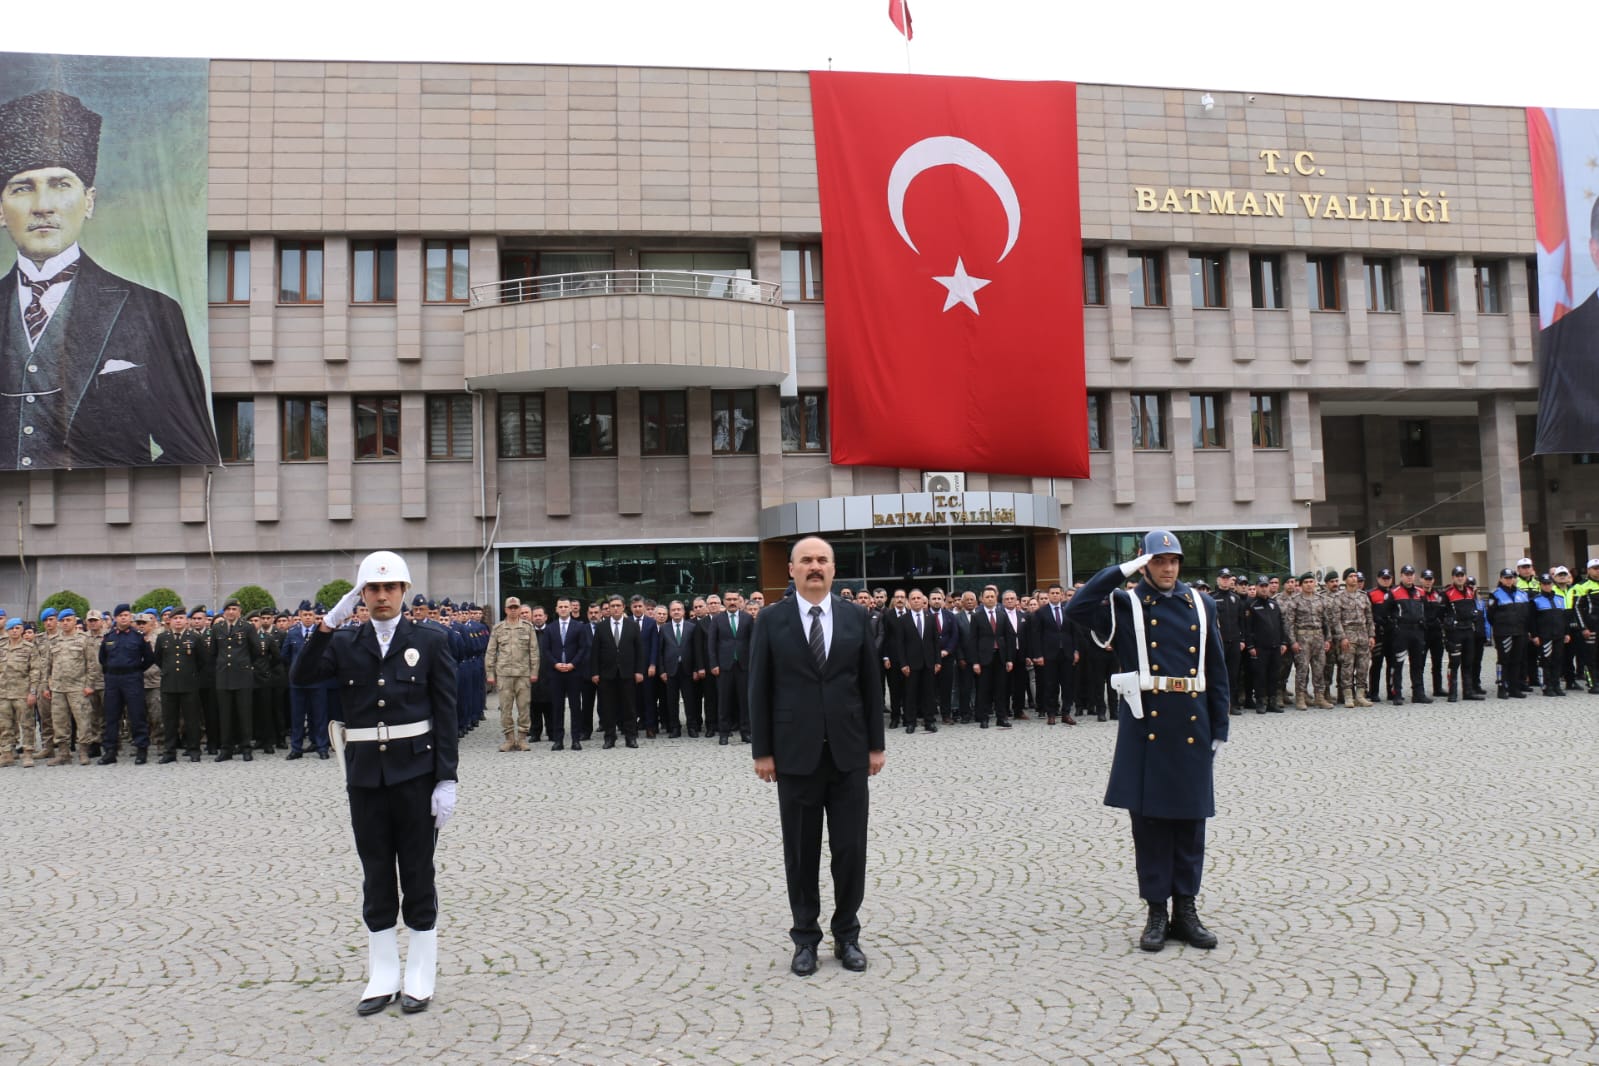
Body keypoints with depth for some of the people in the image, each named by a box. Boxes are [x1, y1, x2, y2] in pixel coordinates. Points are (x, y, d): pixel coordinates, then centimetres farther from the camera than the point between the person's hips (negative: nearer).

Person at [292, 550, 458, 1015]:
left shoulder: (430, 641, 0)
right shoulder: (345, 645, 7)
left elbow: (446, 714, -3)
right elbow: (301, 676, -9)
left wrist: (446, 779, -8)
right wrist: (328, 623, -16)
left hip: (415, 772, -3)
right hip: (365, 774, 3)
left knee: (417, 874, 5)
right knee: (376, 876, 11)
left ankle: (420, 978, 17)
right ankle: (383, 977, 23)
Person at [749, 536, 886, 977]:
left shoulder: (855, 617, 4)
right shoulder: (771, 620, -1)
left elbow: (871, 683, 6)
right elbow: (759, 689, -1)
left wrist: (876, 744, 4)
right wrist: (762, 751, -4)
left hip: (849, 753, 1)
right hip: (795, 754, -1)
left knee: (850, 848, 6)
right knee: (800, 851, 7)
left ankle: (847, 935, 22)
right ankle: (806, 938, 21)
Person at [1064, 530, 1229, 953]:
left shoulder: (1201, 605, 10)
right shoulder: (1125, 606, 1)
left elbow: (1217, 669, 11)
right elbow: (1078, 607, -19)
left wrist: (1220, 728, 7)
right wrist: (1125, 569, -15)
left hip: (1191, 724, 3)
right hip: (1145, 723, -3)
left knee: (1190, 817, 9)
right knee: (1149, 818, 3)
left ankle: (1186, 908, 20)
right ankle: (1157, 911, 14)